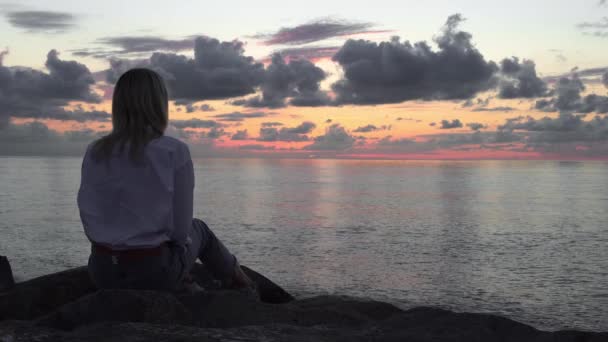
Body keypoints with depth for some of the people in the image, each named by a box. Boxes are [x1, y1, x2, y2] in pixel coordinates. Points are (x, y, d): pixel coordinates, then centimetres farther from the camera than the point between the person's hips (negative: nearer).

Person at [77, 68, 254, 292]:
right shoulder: (175, 152, -15)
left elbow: (90, 220, 2)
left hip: (102, 270, 4)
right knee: (197, 229, 29)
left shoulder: (93, 153, -4)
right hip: (155, 271, -4)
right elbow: (180, 228, -11)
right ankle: (236, 280, 52)